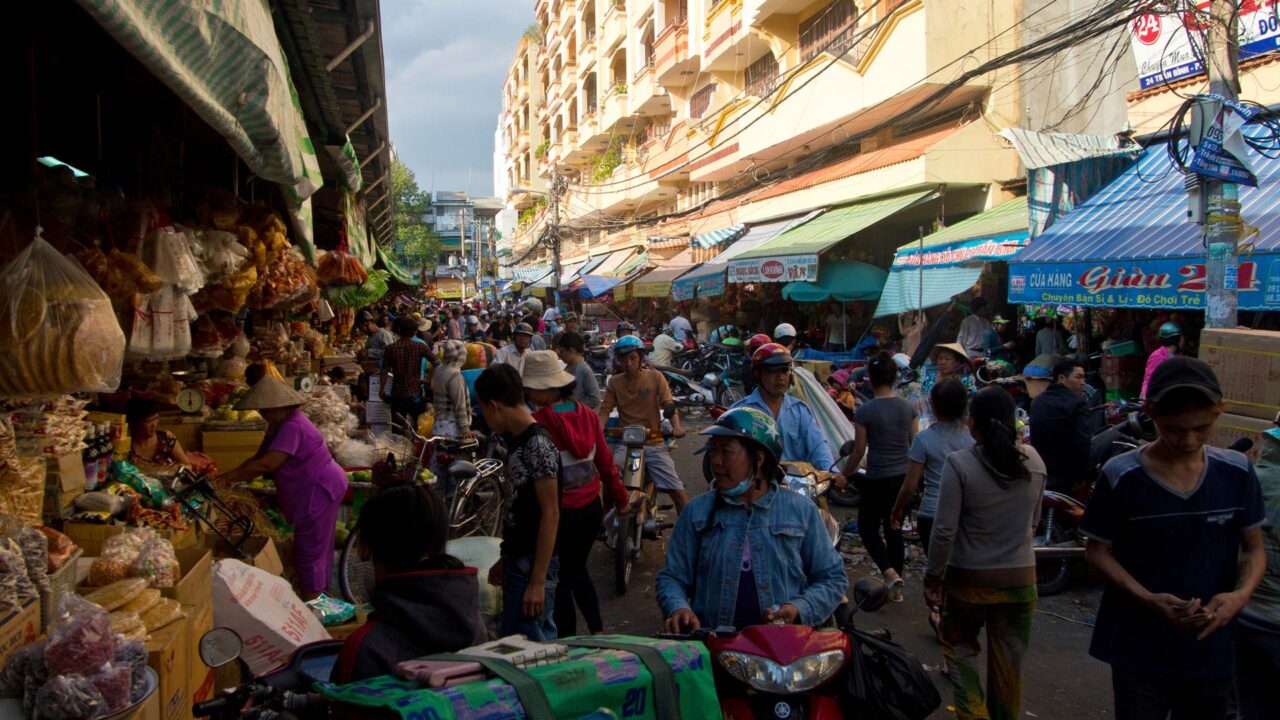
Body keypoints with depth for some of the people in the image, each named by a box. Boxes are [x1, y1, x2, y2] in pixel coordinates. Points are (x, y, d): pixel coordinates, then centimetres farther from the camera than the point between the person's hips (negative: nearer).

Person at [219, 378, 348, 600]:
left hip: (318, 489, -10)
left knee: (310, 547, -2)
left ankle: (310, 601, 7)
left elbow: (266, 464, -30)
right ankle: (317, 589, 32)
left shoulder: (292, 426, -24)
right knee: (317, 545, 20)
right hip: (310, 489, 10)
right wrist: (235, 477, -4)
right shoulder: (280, 424, 10)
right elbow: (260, 457, 9)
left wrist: (230, 477, -22)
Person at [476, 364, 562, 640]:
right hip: (518, 562, 9)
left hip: (534, 565, -9)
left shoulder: (538, 444, -17)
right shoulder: (517, 441, 11)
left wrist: (538, 581, -20)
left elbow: (550, 513, -19)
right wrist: (504, 560, 20)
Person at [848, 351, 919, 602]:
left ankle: (890, 573, -8)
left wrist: (843, 476, 6)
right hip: (904, 477, 5)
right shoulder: (908, 408, 1)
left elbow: (859, 451, -8)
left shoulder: (864, 411, -13)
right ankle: (896, 589, 21)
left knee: (868, 527, 13)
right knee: (894, 529, 16)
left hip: (877, 479, -5)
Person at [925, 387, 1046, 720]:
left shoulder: (959, 464, -19)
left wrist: (933, 579, -7)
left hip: (970, 579, -3)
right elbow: (1034, 521, 8)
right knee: (1009, 661, 17)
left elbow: (944, 530, -18)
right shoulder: (1034, 460, -5)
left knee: (960, 646, 18)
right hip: (1021, 577, 4)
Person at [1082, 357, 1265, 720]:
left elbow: (1254, 549, 6)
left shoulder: (1238, 472, -3)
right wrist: (1149, 600, -21)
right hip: (1140, 650, -3)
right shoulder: (1121, 477, -13)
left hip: (1212, 651, 4)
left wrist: (1242, 593, -15)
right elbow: (1098, 552, -6)